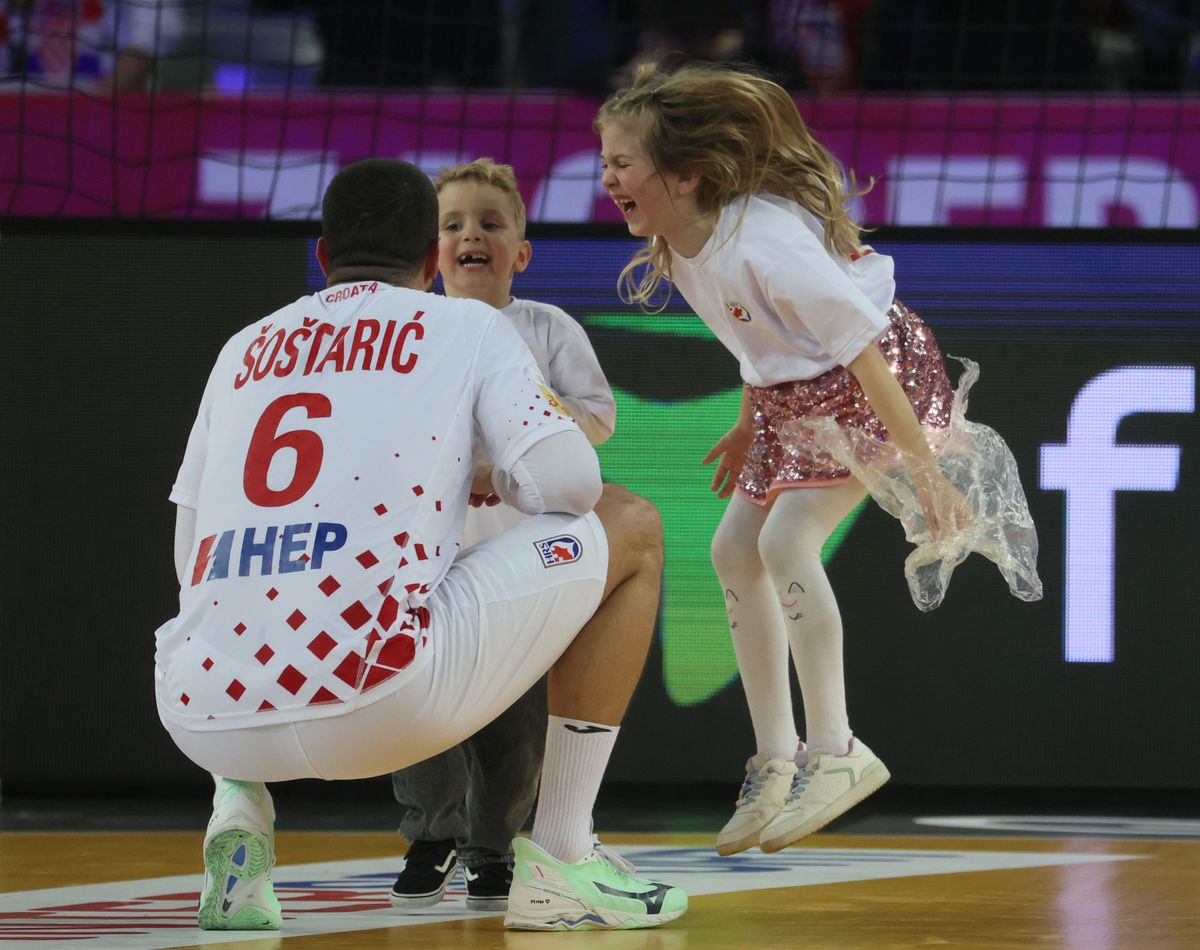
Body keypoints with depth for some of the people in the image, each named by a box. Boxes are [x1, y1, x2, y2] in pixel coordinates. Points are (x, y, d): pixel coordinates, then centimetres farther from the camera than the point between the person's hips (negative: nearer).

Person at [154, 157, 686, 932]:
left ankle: (239, 809, 13)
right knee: (630, 528, 18)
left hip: (203, 720, 5)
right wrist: (501, 481, 25)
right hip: (383, 704, -5)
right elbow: (565, 482, 0)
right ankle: (561, 862, 13)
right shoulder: (469, 325, 13)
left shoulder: (244, 348, 24)